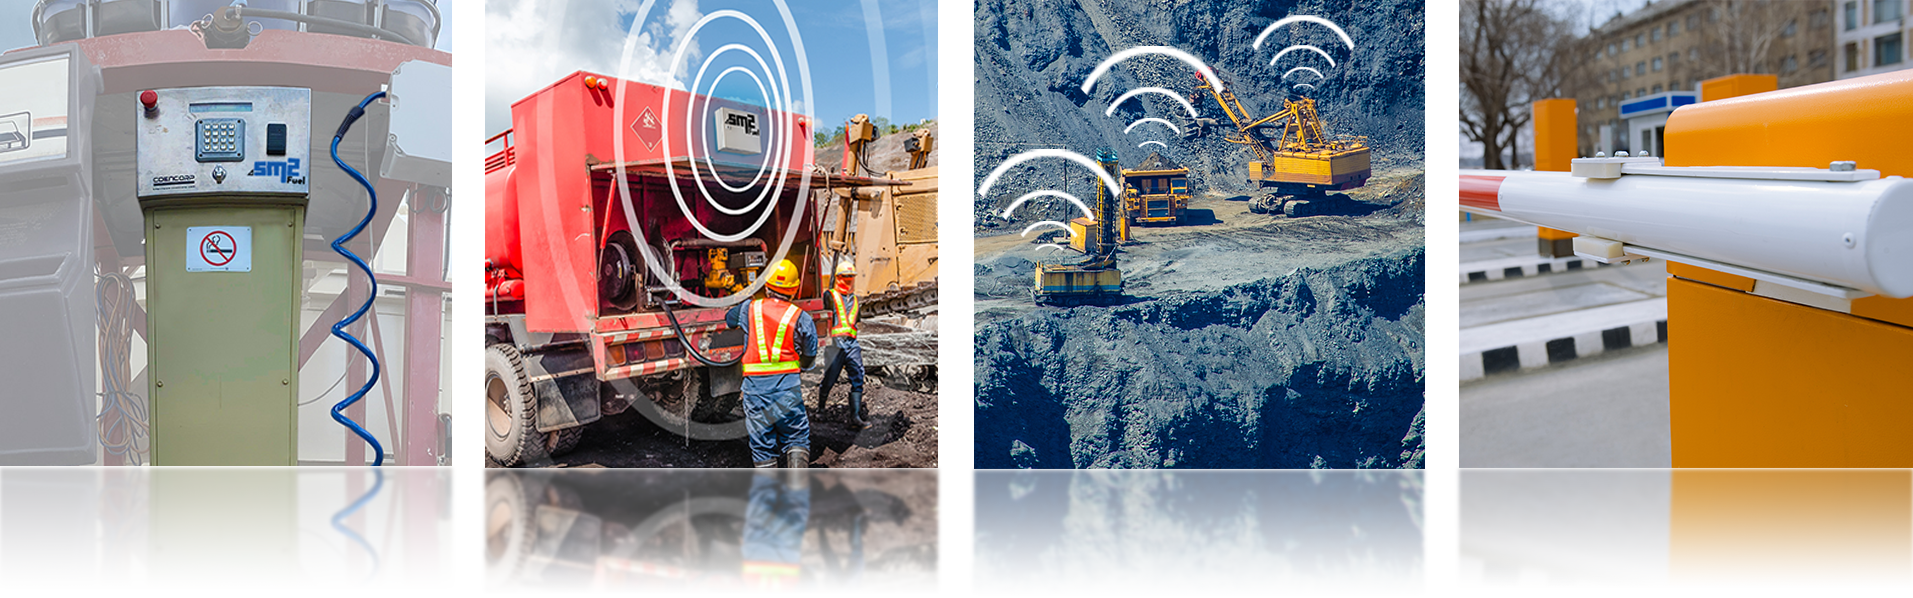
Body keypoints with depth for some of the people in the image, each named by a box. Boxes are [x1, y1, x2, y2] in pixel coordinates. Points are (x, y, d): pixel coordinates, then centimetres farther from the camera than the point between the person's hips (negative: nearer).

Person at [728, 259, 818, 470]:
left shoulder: (749, 309, 4)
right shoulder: (801, 318, -1)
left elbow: (729, 319, 27)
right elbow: (810, 356, 6)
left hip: (755, 383, 1)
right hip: (788, 385, -1)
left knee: (762, 442, 9)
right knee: (796, 439, 6)